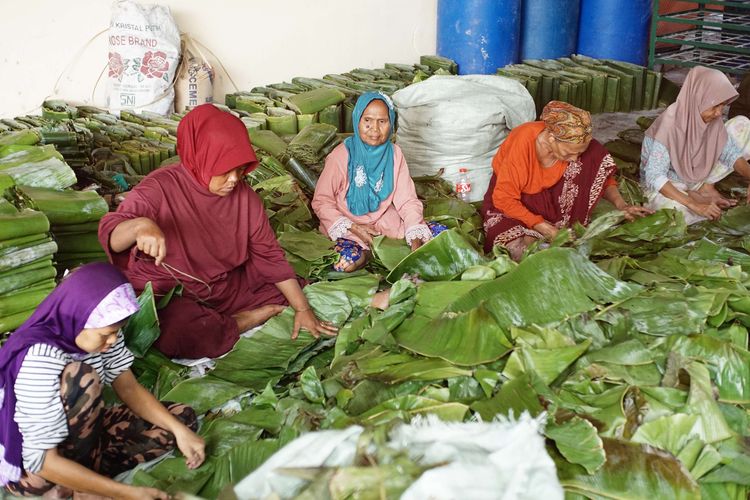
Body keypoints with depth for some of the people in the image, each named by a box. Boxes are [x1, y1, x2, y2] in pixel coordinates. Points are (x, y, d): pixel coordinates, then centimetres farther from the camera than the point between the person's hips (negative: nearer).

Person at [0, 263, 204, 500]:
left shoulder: (96, 329, -10)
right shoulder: (39, 358, -32)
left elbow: (129, 388, -2)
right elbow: (42, 461, -33)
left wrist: (179, 430, -16)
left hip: (80, 434, 8)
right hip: (31, 466, -8)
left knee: (183, 418, -1)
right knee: (83, 378, -33)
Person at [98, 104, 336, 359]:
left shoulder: (245, 197, -4)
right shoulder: (161, 188, -17)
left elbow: (269, 255, 1)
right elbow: (110, 237, -26)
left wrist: (303, 309, -4)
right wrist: (140, 226, -50)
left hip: (225, 287, 5)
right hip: (166, 293, -4)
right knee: (179, 332, -38)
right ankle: (263, 315, -15)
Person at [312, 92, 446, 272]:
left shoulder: (394, 154, -1)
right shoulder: (342, 155, -11)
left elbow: (407, 201, -3)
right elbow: (321, 201, -8)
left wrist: (415, 240, -18)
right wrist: (353, 228, -21)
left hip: (388, 223, 4)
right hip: (349, 228, -4)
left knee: (440, 233, -10)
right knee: (344, 261, -36)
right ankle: (365, 253, -2)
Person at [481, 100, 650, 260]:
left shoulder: (574, 143, -20)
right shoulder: (522, 144, -34)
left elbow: (601, 175, -3)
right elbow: (504, 199, -27)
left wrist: (621, 205, -20)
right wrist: (546, 229, -30)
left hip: (548, 193, 5)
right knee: (519, 251, -34)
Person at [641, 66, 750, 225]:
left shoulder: (711, 118, -12)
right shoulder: (670, 123, -31)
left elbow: (730, 152, -2)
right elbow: (654, 176, -33)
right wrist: (695, 205, -39)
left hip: (696, 176, 7)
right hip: (663, 184, -6)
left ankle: (706, 187, -1)